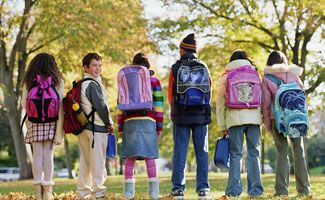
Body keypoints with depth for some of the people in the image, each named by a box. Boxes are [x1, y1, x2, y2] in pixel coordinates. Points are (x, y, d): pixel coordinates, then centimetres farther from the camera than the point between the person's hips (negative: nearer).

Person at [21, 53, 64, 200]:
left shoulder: (29, 82, 1)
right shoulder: (57, 81, 0)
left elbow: (23, 103, -1)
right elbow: (60, 104, -4)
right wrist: (59, 130, -2)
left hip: (34, 123, 0)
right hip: (51, 123, 0)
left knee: (37, 154, 3)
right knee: (48, 154, 2)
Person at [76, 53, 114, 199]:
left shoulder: (80, 84, 16)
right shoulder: (93, 84, -12)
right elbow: (101, 106, -15)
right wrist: (109, 123, -4)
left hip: (83, 126, 9)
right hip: (96, 127, -9)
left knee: (85, 160, 12)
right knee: (98, 161, -4)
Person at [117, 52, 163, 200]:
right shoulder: (154, 81, 8)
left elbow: (120, 105, 9)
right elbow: (158, 105, 3)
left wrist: (120, 127, 13)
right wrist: (159, 126, 7)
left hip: (129, 121, 1)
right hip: (148, 121, -1)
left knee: (130, 158, 3)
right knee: (149, 157, -1)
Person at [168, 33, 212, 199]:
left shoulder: (176, 68, -2)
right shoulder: (203, 68, 5)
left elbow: (170, 93, 4)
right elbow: (209, 91, 9)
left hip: (181, 116, -2)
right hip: (201, 116, 2)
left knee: (180, 152, 1)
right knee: (202, 152, 5)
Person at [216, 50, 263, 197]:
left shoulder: (226, 76, 9)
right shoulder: (255, 75, 12)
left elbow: (220, 103, 7)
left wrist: (222, 126, 9)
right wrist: (261, 117, 4)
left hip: (235, 118, -1)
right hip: (254, 118, 1)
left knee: (235, 154, 2)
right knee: (254, 153, 4)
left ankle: (234, 189, -2)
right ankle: (255, 189, 2)